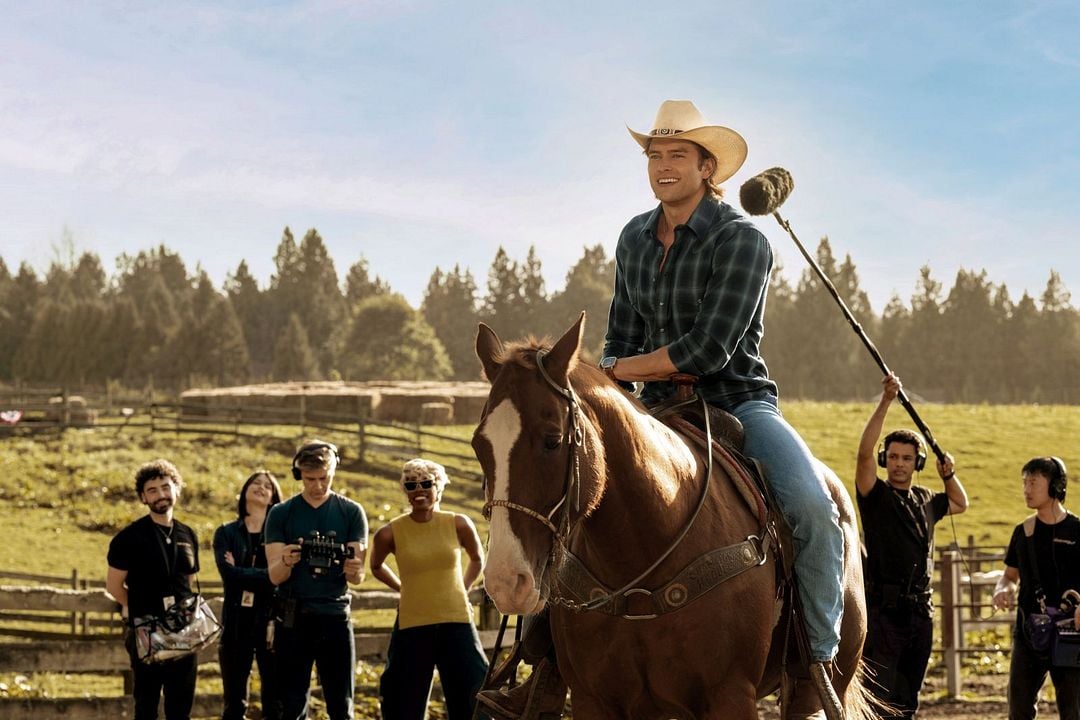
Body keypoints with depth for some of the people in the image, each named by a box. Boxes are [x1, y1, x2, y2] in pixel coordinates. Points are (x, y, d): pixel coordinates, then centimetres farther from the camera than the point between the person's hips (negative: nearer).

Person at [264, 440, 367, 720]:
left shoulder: (351, 513, 5)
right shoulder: (281, 514, 4)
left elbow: (357, 578, -1)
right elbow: (274, 576, -3)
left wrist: (354, 568, -26)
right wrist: (286, 562, -27)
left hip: (335, 616, 0)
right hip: (293, 619, 0)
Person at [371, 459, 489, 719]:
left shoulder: (458, 524, -3)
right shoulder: (390, 533, -5)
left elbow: (477, 560, 16)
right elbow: (377, 567, 16)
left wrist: (460, 592, 10)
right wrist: (405, 589, 10)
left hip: (457, 624, 0)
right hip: (412, 628, 0)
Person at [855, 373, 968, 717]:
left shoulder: (925, 500, 16)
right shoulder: (876, 496, -3)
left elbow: (960, 504, 36)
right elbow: (864, 452, -18)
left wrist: (949, 475, 17)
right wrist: (886, 401, -24)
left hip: (920, 612, 6)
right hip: (883, 611, -6)